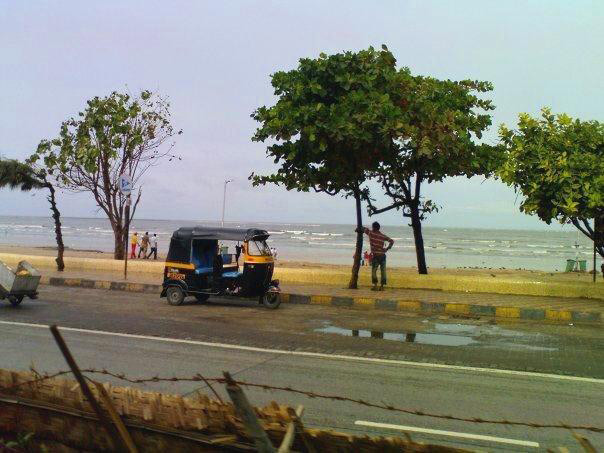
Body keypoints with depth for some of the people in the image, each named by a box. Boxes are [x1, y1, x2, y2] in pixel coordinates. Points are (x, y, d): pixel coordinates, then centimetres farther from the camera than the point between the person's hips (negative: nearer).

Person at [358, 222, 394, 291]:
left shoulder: (370, 233, -3)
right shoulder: (383, 236, 8)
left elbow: (363, 229, 6)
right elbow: (391, 241, 9)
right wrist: (387, 249, 9)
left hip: (375, 255, -3)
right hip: (383, 255, 3)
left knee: (374, 270, 1)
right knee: (383, 271, 6)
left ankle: (375, 285, -9)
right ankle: (382, 286, 4)